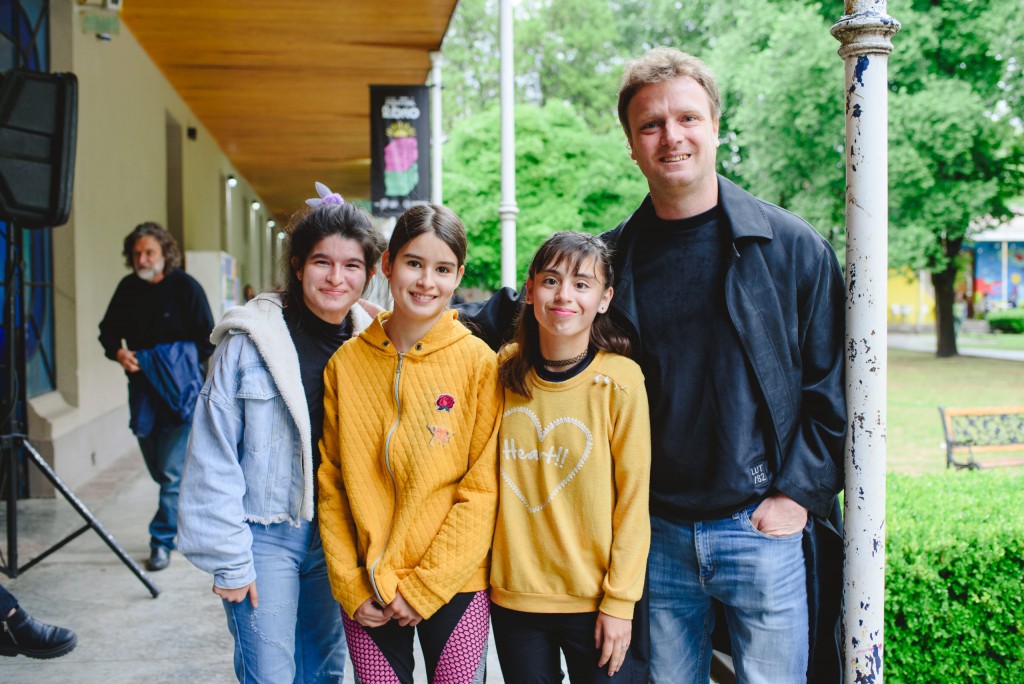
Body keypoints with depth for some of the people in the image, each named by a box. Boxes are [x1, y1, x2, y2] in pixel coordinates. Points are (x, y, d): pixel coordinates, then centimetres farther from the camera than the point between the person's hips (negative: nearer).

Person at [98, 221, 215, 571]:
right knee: (158, 469, 15)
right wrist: (118, 352, -2)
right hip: (142, 388, 6)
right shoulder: (128, 288, 6)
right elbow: (108, 330, 17)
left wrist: (183, 367, -9)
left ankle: (163, 539, 2)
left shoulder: (185, 286, -7)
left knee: (172, 470, -7)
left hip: (180, 388, -6)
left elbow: (207, 340, -2)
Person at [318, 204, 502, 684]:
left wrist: (424, 588, -10)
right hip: (367, 595, 2)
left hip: (454, 586, -2)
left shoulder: (478, 363, -6)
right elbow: (331, 484, 4)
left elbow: (483, 491, -7)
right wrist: (350, 586, -3)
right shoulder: (346, 363, 1)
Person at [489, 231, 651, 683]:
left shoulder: (620, 380, -12)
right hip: (512, 594, 3)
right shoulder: (505, 371, 0)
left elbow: (634, 499, -9)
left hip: (593, 602, -3)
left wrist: (620, 601, -9)